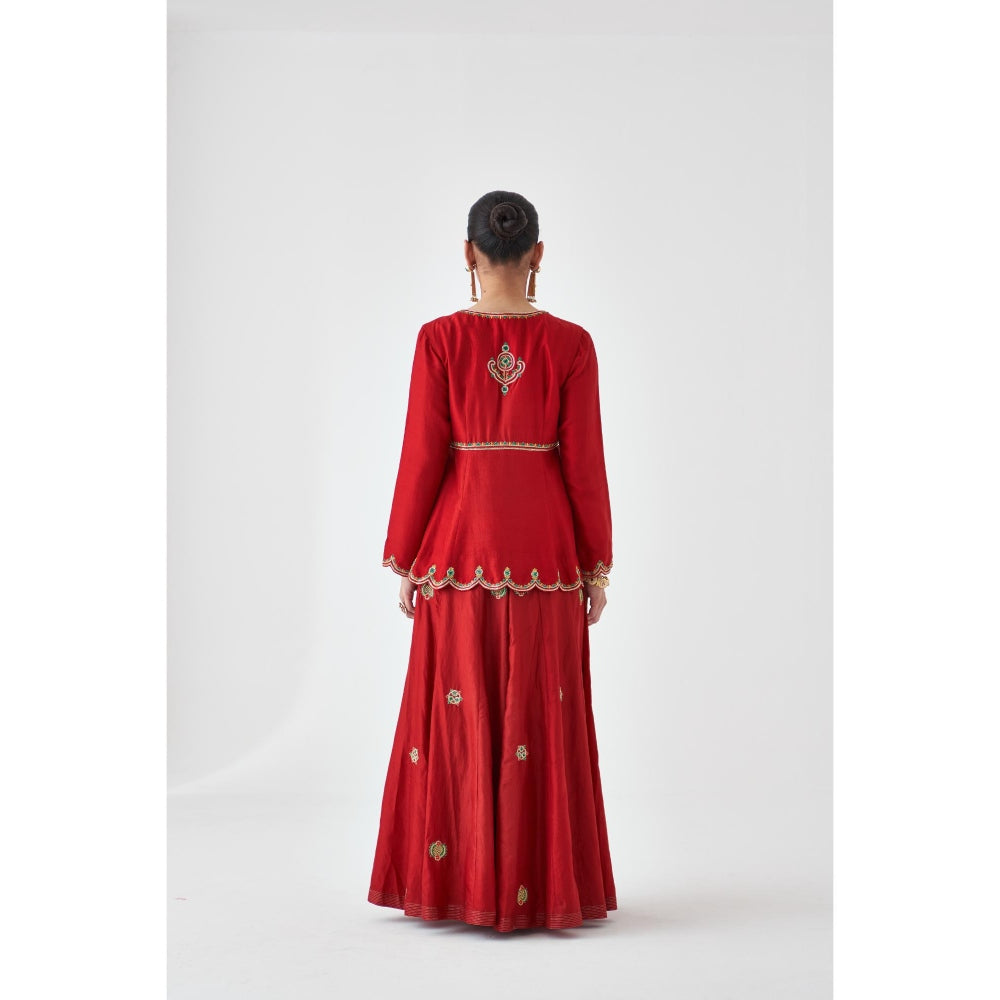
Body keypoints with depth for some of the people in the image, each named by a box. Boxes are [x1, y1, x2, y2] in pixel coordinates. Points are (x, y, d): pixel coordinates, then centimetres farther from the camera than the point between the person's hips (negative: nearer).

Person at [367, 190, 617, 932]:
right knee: (540, 717, 7)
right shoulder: (570, 344, -4)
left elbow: (423, 456, -5)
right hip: (545, 548, 1)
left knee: (456, 714, 8)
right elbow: (585, 462, -3)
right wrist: (596, 564, 5)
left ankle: (454, 886, 11)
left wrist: (404, 559, 3)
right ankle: (540, 888, 10)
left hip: (461, 543, 0)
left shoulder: (440, 340, -5)